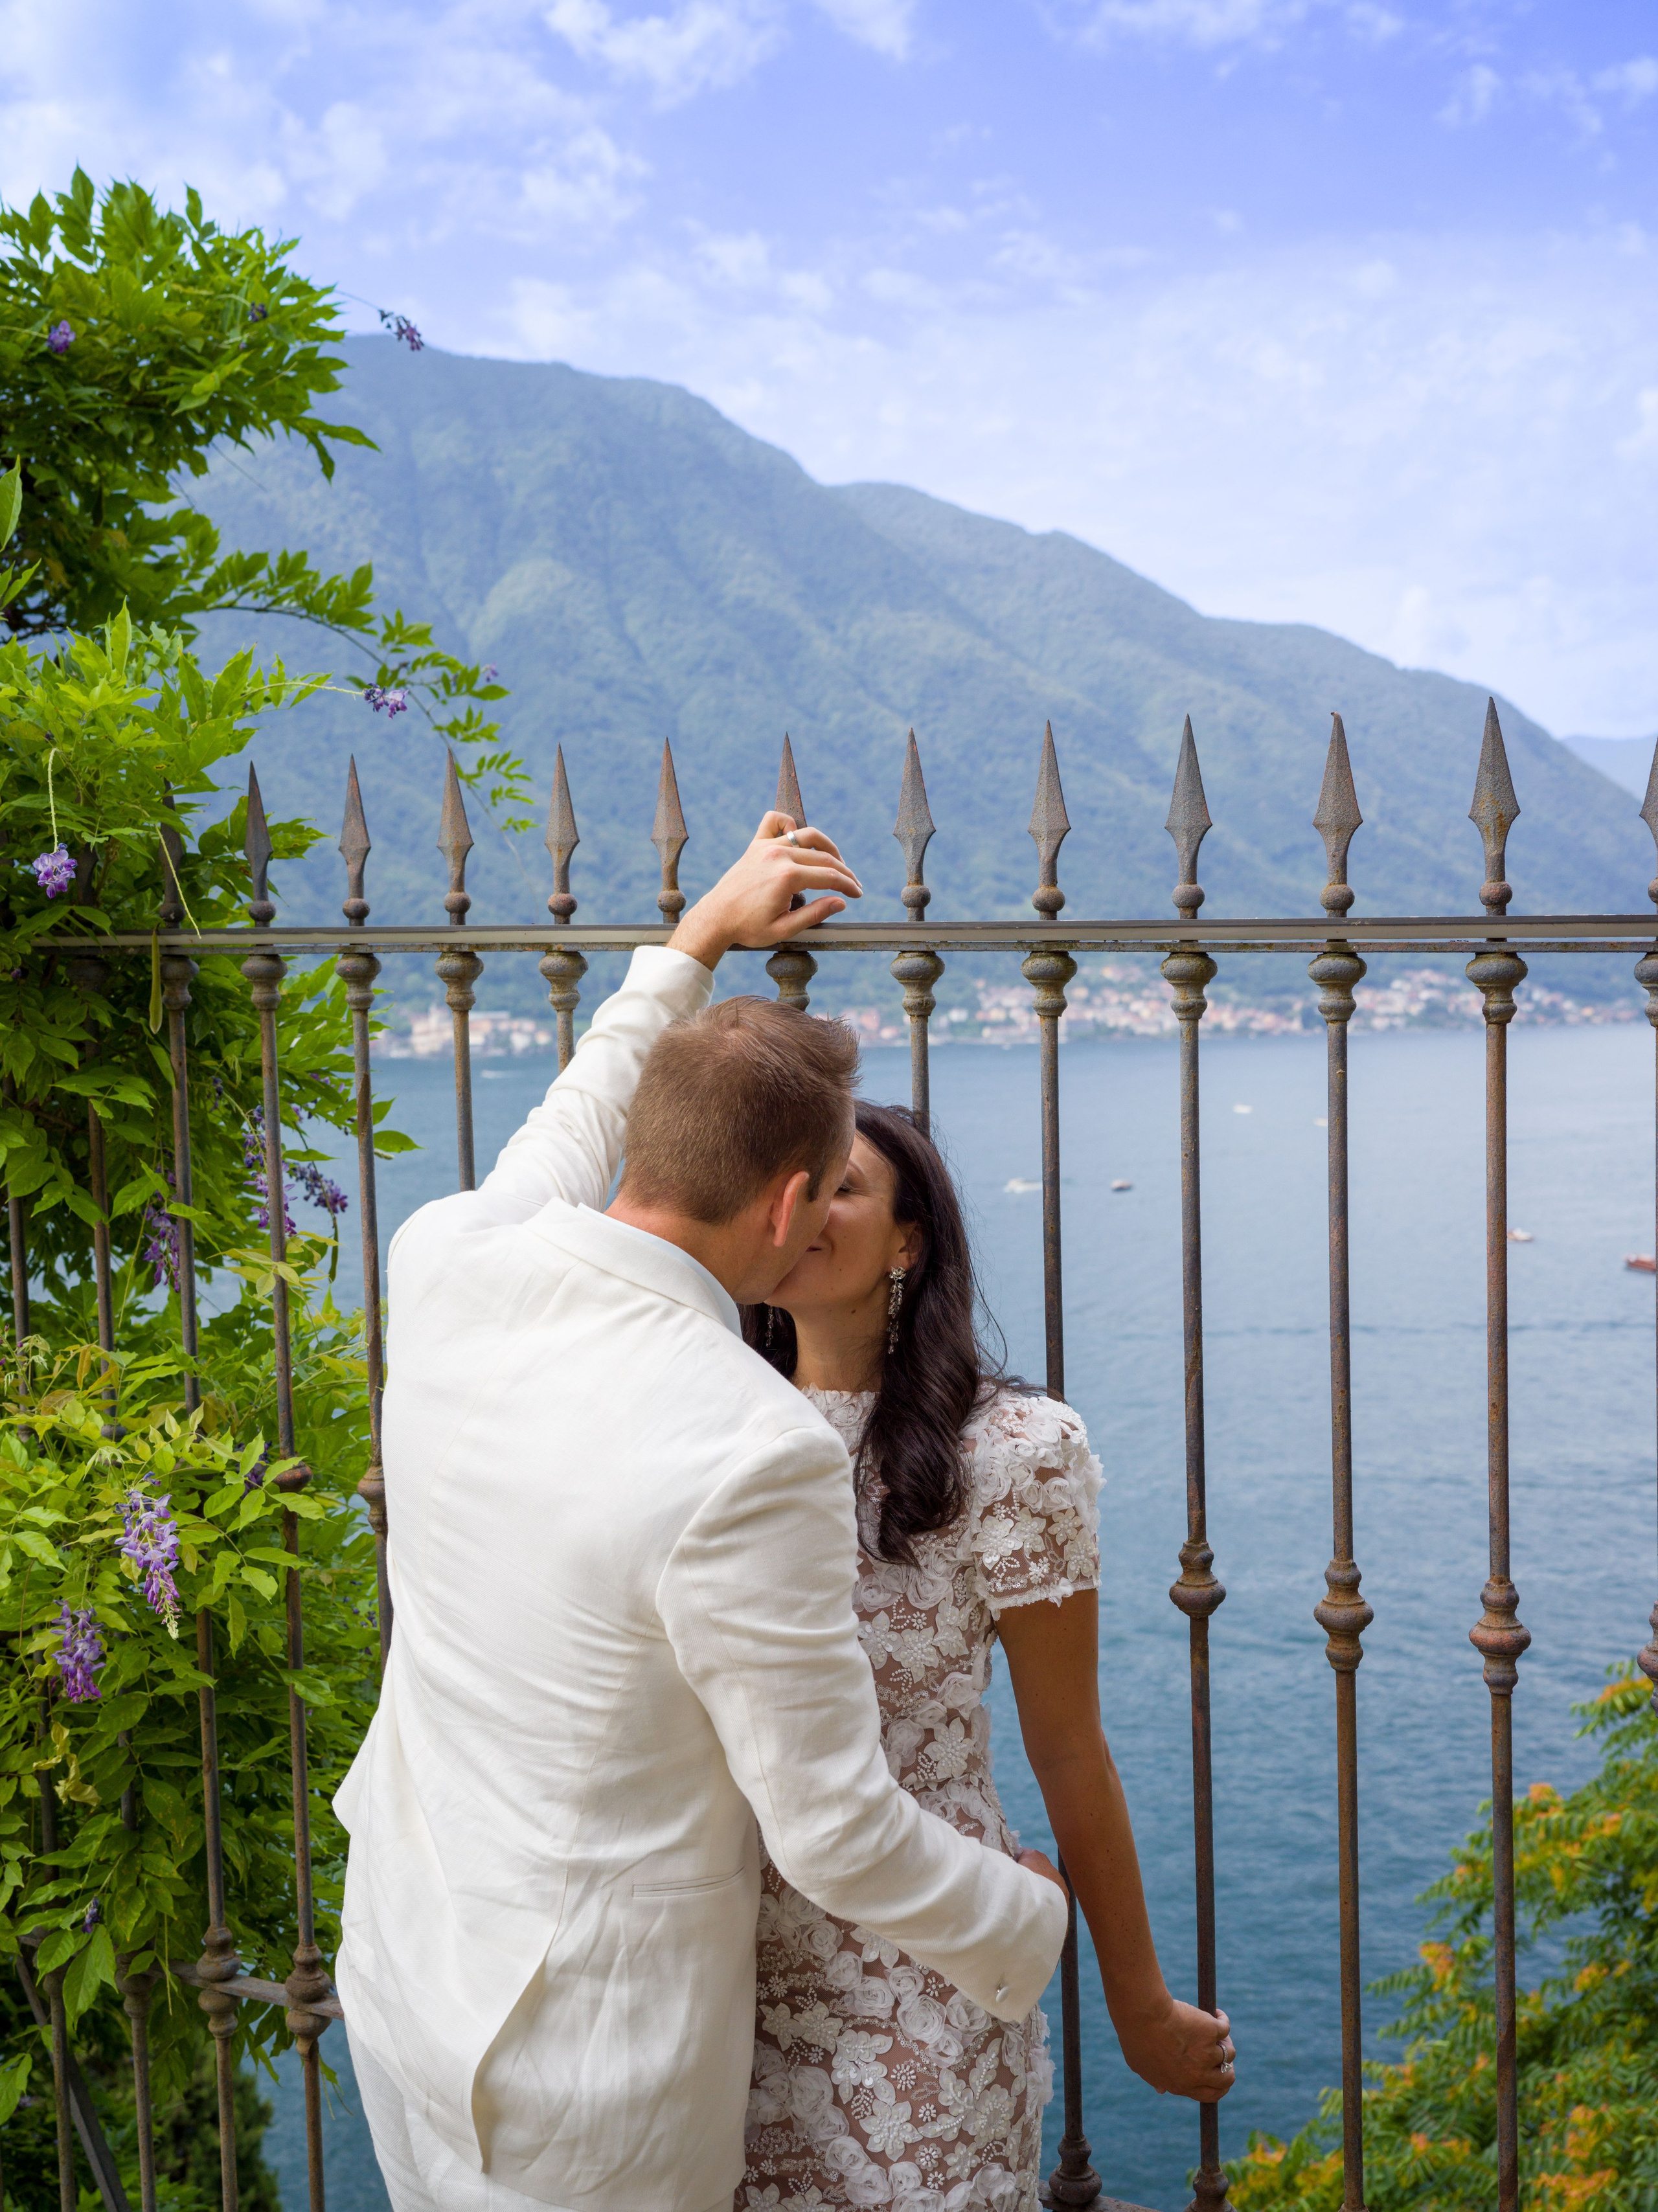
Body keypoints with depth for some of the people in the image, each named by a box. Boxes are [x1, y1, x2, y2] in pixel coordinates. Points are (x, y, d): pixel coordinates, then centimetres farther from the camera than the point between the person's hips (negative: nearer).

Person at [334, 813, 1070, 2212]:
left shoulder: (446, 1265, -11)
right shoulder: (757, 1455, -30)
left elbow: (566, 1139, 15)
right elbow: (837, 1834, -21)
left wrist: (695, 943, 24)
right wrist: (1031, 1923, -2)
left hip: (397, 1975, 7)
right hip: (587, 2065, -7)